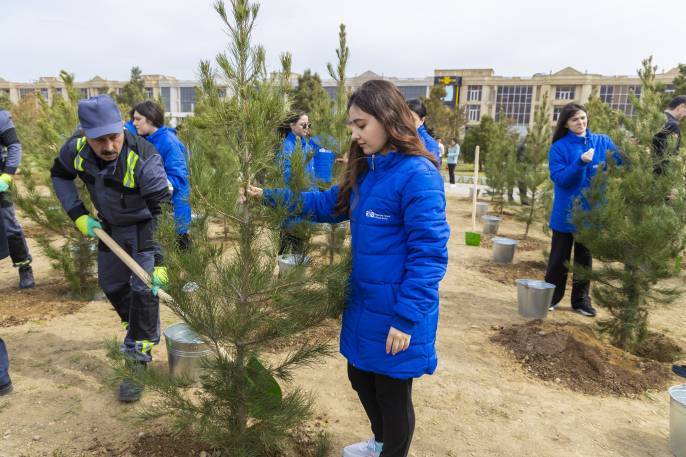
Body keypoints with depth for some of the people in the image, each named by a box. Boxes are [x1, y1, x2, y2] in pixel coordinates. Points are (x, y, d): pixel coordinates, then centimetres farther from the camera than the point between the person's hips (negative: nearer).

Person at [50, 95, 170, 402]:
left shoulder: (143, 160, -34)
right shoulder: (75, 149, -18)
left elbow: (162, 213, -34)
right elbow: (60, 176, 5)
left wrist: (160, 262, -38)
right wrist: (78, 215, -7)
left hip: (146, 227, -6)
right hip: (111, 226, 6)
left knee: (143, 289, -10)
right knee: (111, 283, 19)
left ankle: (138, 361, 2)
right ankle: (138, 329, 44)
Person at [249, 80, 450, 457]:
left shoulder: (417, 175, -21)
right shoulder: (367, 172, 6)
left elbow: (430, 253, -23)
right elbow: (326, 204, 16)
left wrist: (406, 319, -23)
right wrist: (269, 196, 12)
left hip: (397, 313, -9)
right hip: (364, 302, 9)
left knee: (393, 393, 12)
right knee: (361, 378, 25)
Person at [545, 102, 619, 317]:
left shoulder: (603, 142, 1)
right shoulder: (559, 147, -8)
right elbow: (559, 178, -16)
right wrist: (580, 162, -28)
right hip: (565, 213, -2)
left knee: (585, 259, 14)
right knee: (559, 258, 8)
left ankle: (581, 299, 26)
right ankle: (551, 297, 22)